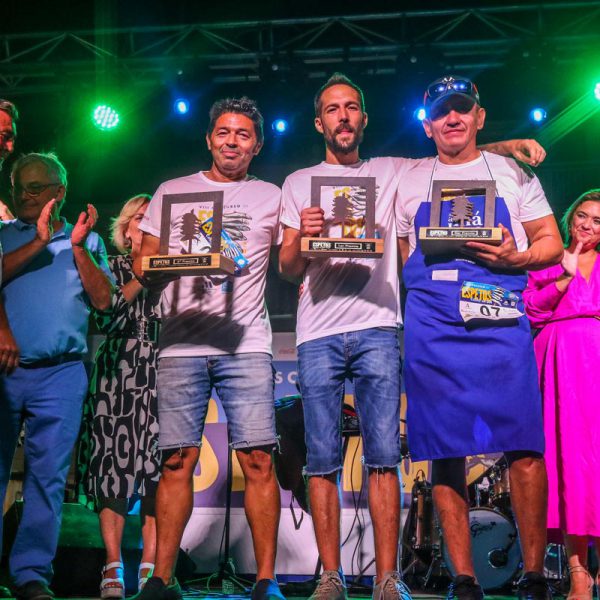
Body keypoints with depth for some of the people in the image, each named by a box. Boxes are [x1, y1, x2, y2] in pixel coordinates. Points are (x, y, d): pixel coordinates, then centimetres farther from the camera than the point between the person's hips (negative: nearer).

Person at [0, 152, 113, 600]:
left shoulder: (87, 241, 15)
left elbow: (102, 299, 4)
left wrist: (77, 247, -3)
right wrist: (38, 242, -9)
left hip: (60, 374, 0)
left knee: (48, 474, -4)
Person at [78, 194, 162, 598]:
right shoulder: (113, 268, 12)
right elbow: (106, 319, -3)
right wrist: (138, 280, -8)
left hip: (160, 382, 1)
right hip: (117, 379, -1)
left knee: (157, 473, -6)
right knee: (115, 470, -8)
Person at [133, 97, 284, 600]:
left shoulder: (271, 197, 16)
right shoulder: (172, 192, 17)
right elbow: (144, 263, 13)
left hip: (246, 345, 0)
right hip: (181, 345, 1)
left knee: (258, 459, -7)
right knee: (178, 461, -2)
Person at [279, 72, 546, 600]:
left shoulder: (392, 172, 17)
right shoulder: (299, 183, 16)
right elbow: (288, 269, 12)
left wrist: (504, 146, 2)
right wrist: (302, 235, -10)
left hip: (377, 330, 0)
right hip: (318, 335, 0)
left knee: (383, 456, -5)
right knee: (322, 461, -2)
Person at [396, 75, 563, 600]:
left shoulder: (512, 173, 14)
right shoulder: (408, 183, 17)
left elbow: (551, 243, 11)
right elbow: (397, 257, 19)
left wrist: (517, 258, -9)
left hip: (500, 321, -1)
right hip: (432, 329, 1)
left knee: (524, 446, -9)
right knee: (446, 451, -1)